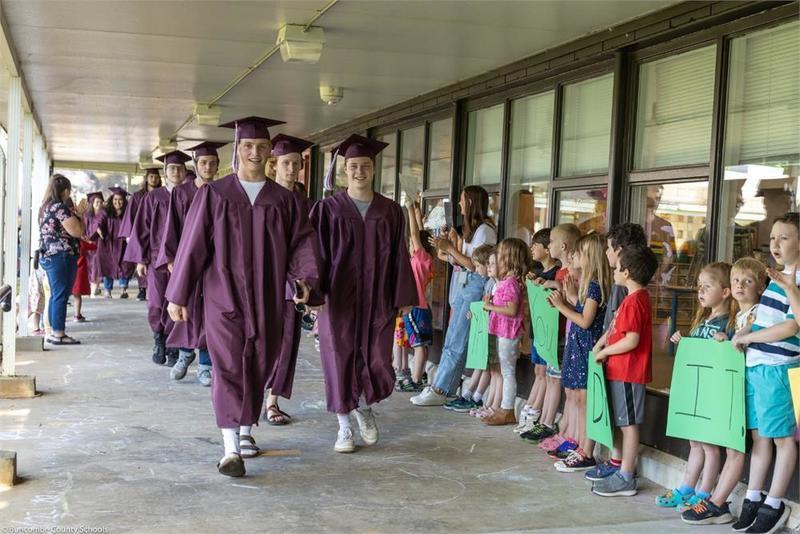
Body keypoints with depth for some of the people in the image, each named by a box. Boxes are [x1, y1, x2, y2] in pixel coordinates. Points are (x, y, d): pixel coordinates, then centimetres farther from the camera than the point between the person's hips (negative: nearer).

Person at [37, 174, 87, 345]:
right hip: (62, 256, -10)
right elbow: (77, 232, -17)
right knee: (61, 295, -6)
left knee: (55, 295, 14)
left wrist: (77, 213, 15)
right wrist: (79, 214, -3)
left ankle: (53, 332, 18)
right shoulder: (60, 207, -14)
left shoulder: (46, 206, 15)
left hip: (48, 256, 10)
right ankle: (58, 334, -6)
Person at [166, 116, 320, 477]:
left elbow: (301, 241, 1)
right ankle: (231, 449, -9)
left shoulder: (285, 200, 5)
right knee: (228, 367, -8)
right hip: (224, 296, -3)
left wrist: (304, 277, -18)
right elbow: (192, 245, -1)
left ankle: (246, 428, 33)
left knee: (258, 367, 11)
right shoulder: (213, 195, -1)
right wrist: (178, 295, -2)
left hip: (266, 300, 3)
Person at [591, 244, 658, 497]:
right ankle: (624, 469, 25)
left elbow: (632, 340, -24)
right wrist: (600, 344, 3)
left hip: (627, 373, -10)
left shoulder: (634, 301, -18)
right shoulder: (637, 298, 13)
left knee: (628, 424, -3)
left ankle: (626, 480, 3)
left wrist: (604, 352, -13)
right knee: (624, 423, 16)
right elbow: (616, 328, 18)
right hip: (621, 371, 10)